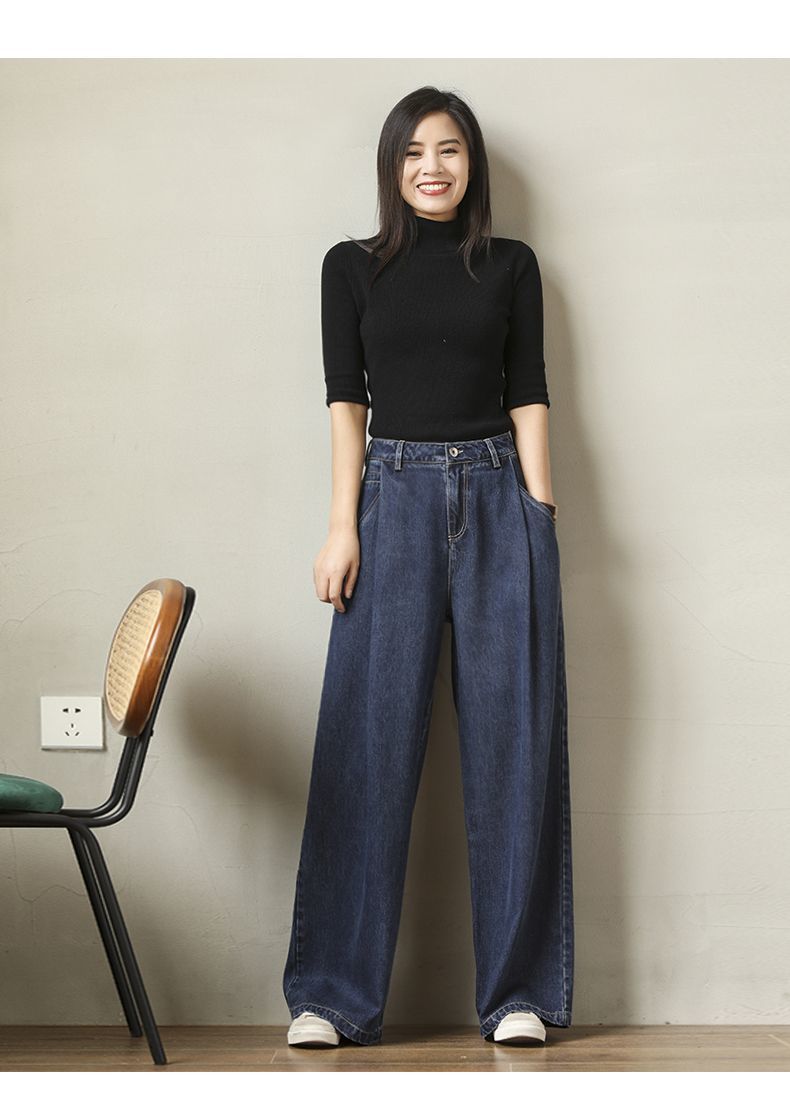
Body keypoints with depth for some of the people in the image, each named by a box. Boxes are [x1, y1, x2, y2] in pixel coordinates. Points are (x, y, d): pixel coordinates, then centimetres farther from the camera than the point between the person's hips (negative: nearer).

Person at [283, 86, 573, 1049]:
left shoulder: (511, 266, 13)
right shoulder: (353, 267, 10)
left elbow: (528, 394, 9)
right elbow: (345, 399, 4)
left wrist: (540, 510, -2)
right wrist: (343, 526, -5)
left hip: (499, 500, 1)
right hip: (395, 500, -1)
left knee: (512, 742, 0)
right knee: (369, 745, -4)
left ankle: (518, 990, 7)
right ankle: (332, 995, 2)